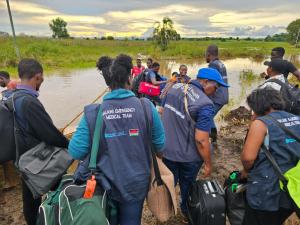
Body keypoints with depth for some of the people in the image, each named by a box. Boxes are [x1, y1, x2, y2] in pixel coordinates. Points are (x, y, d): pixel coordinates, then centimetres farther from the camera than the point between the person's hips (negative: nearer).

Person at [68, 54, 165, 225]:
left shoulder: (93, 113, -18)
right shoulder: (147, 107, -17)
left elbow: (76, 152, -14)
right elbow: (160, 146, -8)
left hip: (104, 185, 1)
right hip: (136, 184, 0)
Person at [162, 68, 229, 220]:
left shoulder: (175, 87, -3)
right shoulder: (205, 105, -26)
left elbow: (162, 112, 10)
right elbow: (201, 140, -25)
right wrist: (208, 163, -10)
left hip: (166, 149, 5)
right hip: (188, 156, -5)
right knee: (187, 186, 25)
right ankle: (186, 211, 51)